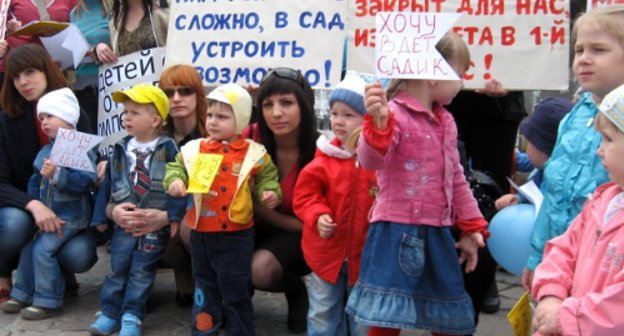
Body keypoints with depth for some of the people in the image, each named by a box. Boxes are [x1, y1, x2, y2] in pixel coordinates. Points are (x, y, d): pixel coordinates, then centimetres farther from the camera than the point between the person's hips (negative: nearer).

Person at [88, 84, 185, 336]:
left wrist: (174, 215, -13)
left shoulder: (167, 149, -5)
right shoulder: (121, 150, 7)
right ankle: (109, 312, 15)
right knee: (118, 268, 7)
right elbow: (108, 183, 10)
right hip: (124, 221, 4)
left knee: (141, 271, 2)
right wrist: (101, 216, 9)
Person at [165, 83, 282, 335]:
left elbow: (267, 177, 6)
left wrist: (270, 193, -13)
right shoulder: (194, 149, 0)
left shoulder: (254, 153, -5)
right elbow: (177, 167, 7)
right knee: (205, 285, 18)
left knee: (235, 288, 6)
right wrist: (174, 181, -13)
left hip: (236, 234, -3)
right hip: (201, 233, 3)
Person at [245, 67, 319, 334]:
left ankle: (296, 290, 4)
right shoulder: (250, 137, -16)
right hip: (252, 225, 4)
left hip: (297, 236, -3)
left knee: (260, 269, -34)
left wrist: (260, 208, -25)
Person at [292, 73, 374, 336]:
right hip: (327, 252, 2)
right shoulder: (326, 157, -5)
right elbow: (305, 193, -4)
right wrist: (318, 216, -20)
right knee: (323, 315, 14)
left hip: (367, 255, -1)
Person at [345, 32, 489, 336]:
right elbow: (371, 161, -30)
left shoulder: (446, 121, 12)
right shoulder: (394, 114, -14)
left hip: (438, 233, 8)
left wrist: (471, 226, 19)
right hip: (397, 231, -7)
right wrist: (377, 123, -48)